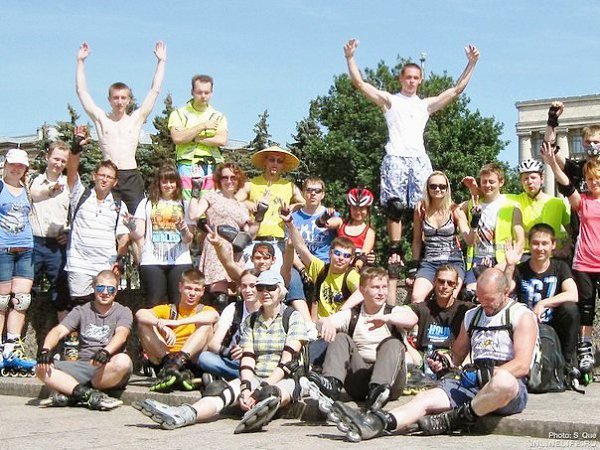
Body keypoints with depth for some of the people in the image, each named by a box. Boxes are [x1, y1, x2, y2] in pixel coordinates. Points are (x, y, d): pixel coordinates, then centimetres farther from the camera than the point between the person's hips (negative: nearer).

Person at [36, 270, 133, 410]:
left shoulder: (123, 312, 9)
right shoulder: (81, 311, 16)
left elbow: (121, 334, -13)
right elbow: (59, 331, 2)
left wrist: (106, 352, -35)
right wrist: (46, 349, -21)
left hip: (109, 368, -2)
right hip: (83, 366, 3)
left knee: (123, 361, -38)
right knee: (42, 367, -19)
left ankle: (70, 395, -29)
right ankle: (89, 395, -34)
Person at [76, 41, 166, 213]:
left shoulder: (136, 118, 12)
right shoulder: (101, 118, 11)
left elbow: (155, 90, 11)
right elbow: (82, 91, 11)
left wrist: (161, 61, 10)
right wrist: (80, 61, 10)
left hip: (131, 175, 0)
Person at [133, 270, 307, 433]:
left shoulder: (293, 317, 4)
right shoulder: (251, 320, 17)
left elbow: (287, 362, -7)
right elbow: (247, 359, 3)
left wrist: (261, 390, -18)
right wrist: (246, 388, -17)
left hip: (284, 380, -4)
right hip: (256, 379, 4)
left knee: (270, 393, -40)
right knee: (220, 389, -26)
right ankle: (184, 415, -54)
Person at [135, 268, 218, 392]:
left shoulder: (204, 310, 14)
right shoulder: (167, 310, 17)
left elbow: (214, 315, -16)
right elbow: (140, 314, -5)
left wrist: (176, 322, -26)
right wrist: (161, 324, -26)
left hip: (192, 362, -1)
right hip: (163, 361, 1)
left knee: (206, 324, -20)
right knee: (144, 323, -11)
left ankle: (176, 364, -36)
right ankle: (169, 362, -28)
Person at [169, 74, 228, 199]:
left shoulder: (218, 117, 16)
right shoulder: (179, 114, 11)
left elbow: (222, 140, -2)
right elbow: (177, 138, -6)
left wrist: (194, 138, -4)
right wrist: (203, 126, -4)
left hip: (211, 168, 2)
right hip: (187, 165, -1)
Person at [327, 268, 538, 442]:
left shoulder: (522, 316, 3)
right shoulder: (472, 316, 23)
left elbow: (522, 365, -9)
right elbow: (457, 356, 30)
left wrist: (487, 375, -19)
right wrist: (443, 363, 8)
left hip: (510, 387, -5)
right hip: (472, 384, 6)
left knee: (503, 381, -42)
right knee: (425, 398, -20)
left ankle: (451, 420, -27)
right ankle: (371, 424, -41)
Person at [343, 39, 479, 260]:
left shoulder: (426, 104, 23)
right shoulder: (389, 100, 15)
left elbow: (457, 90, 21)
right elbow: (359, 84, 7)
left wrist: (471, 63, 15)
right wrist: (350, 58, -2)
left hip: (419, 159, 2)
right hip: (395, 159, -2)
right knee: (394, 207, -8)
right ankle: (395, 252, -7)